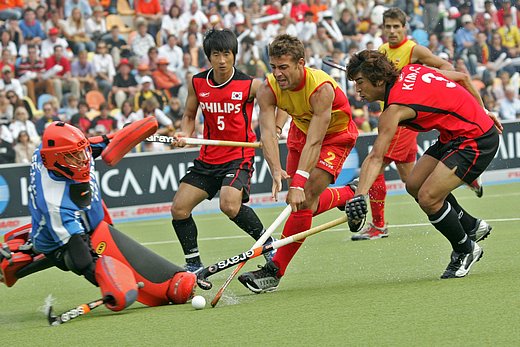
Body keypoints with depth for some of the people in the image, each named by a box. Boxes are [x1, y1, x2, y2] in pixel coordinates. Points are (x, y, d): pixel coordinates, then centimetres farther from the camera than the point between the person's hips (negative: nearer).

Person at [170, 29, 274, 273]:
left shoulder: (250, 85, -12)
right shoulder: (197, 83, 0)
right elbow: (189, 115, 16)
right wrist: (185, 134, -4)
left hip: (239, 156, -5)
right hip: (208, 158, 6)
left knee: (230, 205, -30)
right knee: (179, 208, -1)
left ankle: (268, 244, -7)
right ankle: (193, 264, 15)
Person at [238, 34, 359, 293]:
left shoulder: (322, 89, -36)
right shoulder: (268, 90, -23)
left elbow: (314, 142, -40)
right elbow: (268, 133, -31)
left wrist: (298, 183, -49)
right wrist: (276, 171, -48)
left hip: (336, 135, -6)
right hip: (301, 130, 6)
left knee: (305, 200, -19)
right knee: (300, 197, 4)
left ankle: (275, 271, -16)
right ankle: (347, 195, 34)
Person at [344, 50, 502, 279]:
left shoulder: (395, 108, -20)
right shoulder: (411, 70, 3)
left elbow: (376, 158, -29)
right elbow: (463, 77, 12)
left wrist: (359, 196, -36)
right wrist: (482, 112, 22)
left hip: (476, 140, -10)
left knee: (428, 198, -17)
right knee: (414, 185, 10)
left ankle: (465, 250, 6)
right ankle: (471, 227, 26)